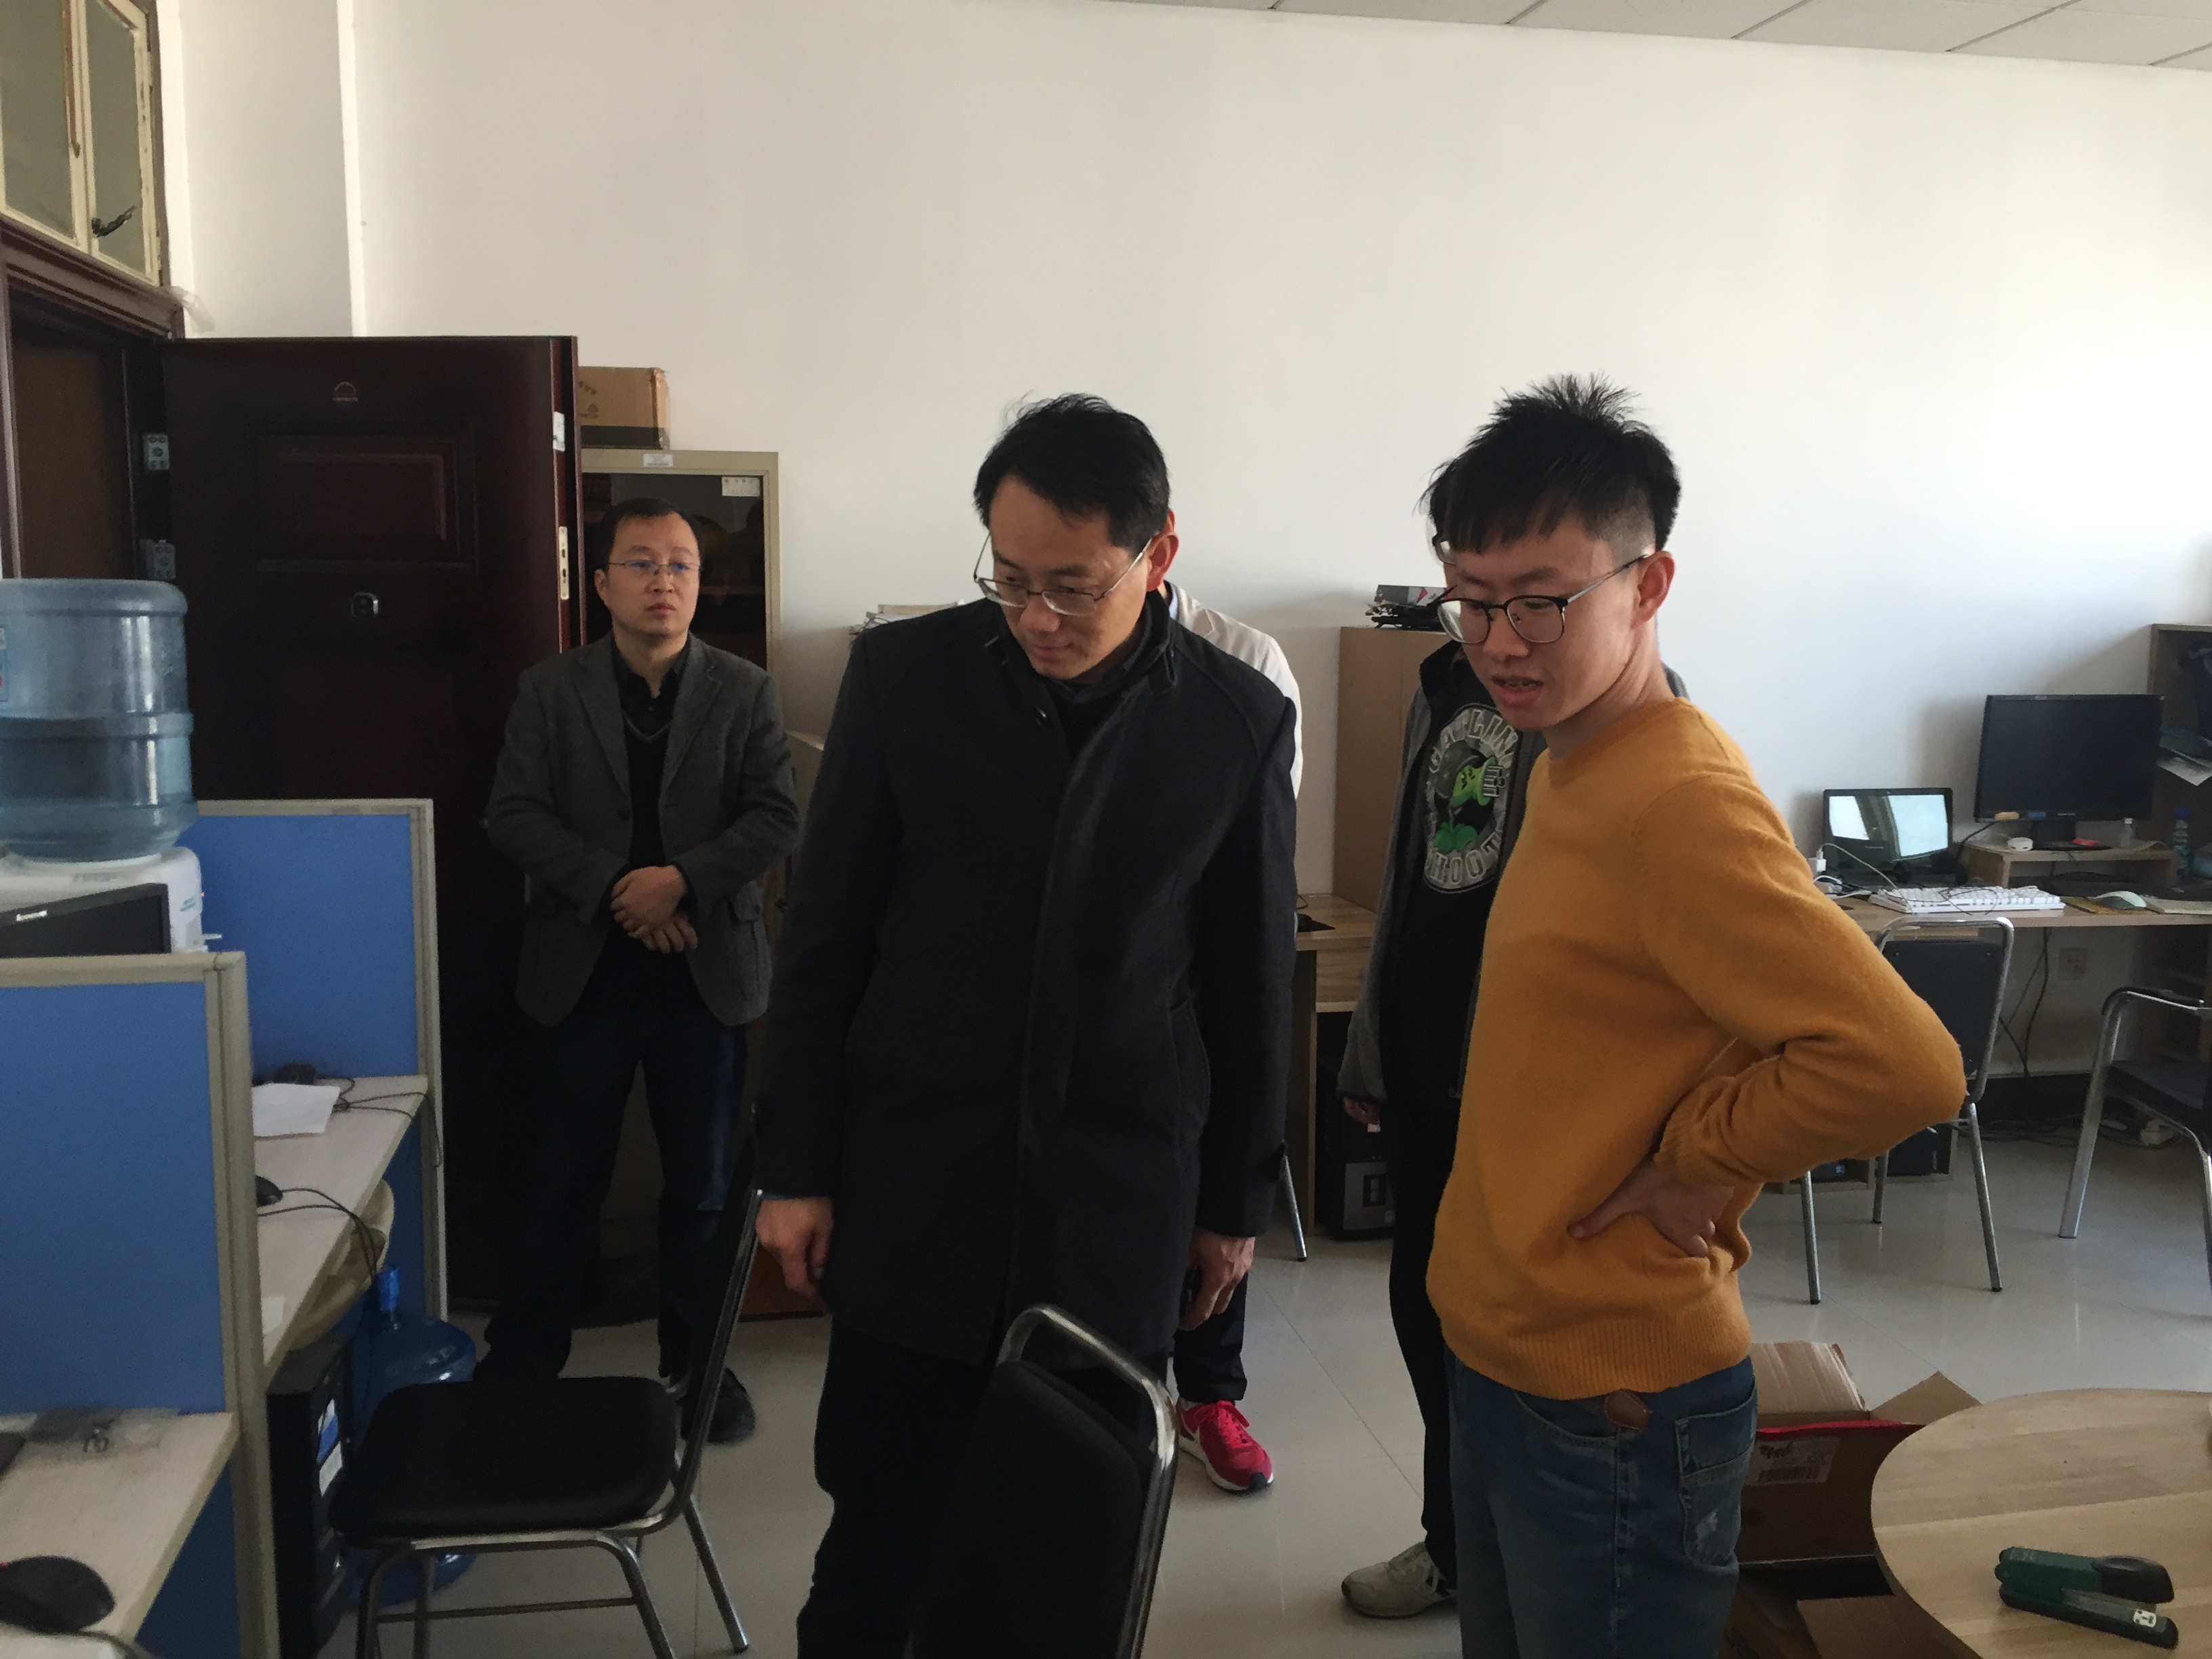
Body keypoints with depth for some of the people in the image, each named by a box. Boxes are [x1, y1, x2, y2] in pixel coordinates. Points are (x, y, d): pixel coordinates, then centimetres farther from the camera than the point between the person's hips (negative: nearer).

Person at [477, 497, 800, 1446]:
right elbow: (513, 816, -5)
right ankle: (520, 1367, 26)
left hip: (705, 970, 0)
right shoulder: (550, 692, 3)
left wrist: (681, 880, -19)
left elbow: (776, 818, -6)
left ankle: (697, 1365, 27)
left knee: (703, 1186, 10)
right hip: (583, 968, 0)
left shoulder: (744, 692, 1)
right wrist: (612, 889, -17)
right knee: (565, 1181, 10)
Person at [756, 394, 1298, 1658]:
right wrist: (798, 1170, 1)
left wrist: (1239, 1200, 10)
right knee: (883, 1536, 7)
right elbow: (824, 940, 1)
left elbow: (1253, 981, 4)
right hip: (913, 1192, 0)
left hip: (1122, 1208, 1)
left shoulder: (1240, 721, -4)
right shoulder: (903, 675, -4)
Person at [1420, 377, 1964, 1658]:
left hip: (1614, 1407, -9)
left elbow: (1903, 1066, -31)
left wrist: (1695, 1163, -19)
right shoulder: (1568, 769, 6)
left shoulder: (1678, 803, -24)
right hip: (1503, 1357, 9)